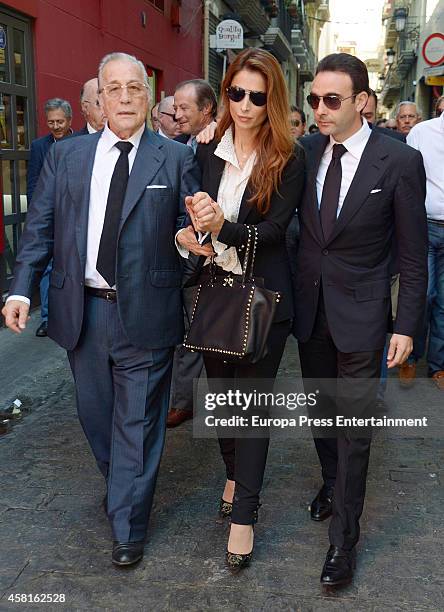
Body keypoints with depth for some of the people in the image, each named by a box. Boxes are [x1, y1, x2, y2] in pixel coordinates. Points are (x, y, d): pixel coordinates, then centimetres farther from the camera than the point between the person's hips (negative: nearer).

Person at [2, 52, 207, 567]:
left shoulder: (176, 158, 0)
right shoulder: (65, 156, 7)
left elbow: (191, 226, -1)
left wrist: (192, 236, -25)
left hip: (144, 312, -3)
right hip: (82, 310, 3)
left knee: (137, 420, 6)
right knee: (94, 412, 18)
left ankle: (127, 527, 24)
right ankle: (119, 483, 46)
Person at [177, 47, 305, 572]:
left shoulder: (288, 161, -8)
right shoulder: (207, 153, 3)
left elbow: (273, 229, -16)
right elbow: (194, 214, 9)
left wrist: (223, 227, -31)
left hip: (263, 295, -4)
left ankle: (244, 514, 13)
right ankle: (235, 474, 41)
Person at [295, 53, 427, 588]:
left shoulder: (399, 162, -11)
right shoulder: (305, 152, -1)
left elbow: (413, 255, -7)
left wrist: (406, 326, -9)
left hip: (360, 315, -4)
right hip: (309, 309, 4)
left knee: (353, 427, 4)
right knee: (321, 410, 20)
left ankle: (344, 538, 20)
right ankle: (332, 483, 46)